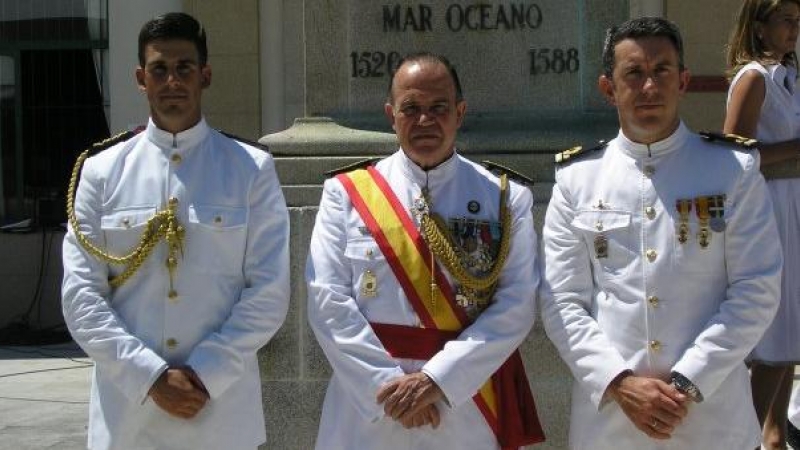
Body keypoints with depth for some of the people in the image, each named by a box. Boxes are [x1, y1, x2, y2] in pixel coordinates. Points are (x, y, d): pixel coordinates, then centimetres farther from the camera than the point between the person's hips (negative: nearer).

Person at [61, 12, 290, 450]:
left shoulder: (252, 170, 1)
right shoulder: (101, 172, 3)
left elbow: (269, 291, -3)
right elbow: (81, 295, -1)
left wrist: (206, 375, -11)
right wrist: (150, 376, -10)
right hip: (126, 408, 1)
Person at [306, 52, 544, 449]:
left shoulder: (506, 199, 2)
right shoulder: (347, 194, 1)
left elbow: (516, 304, -6)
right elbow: (329, 302, -5)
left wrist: (437, 380, -15)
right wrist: (388, 386, -14)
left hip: (468, 414, 0)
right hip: (367, 413, 0)